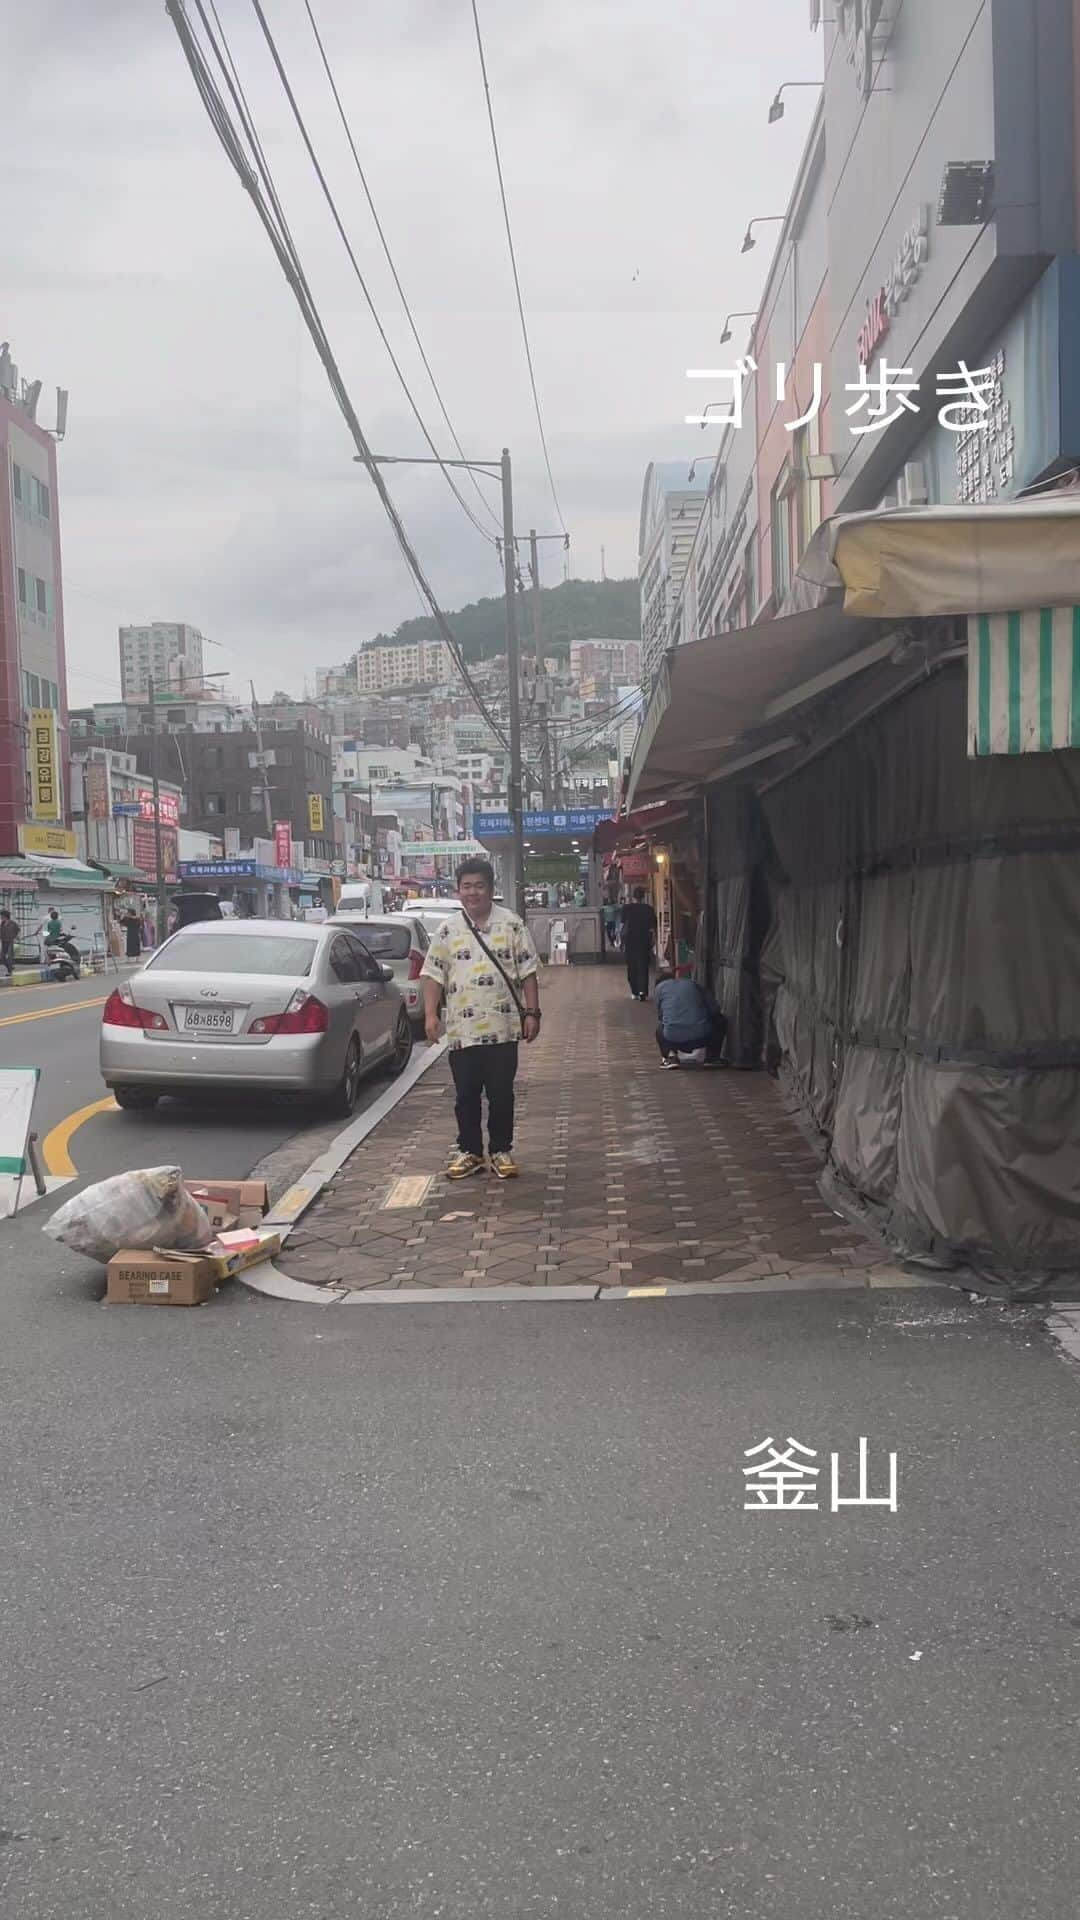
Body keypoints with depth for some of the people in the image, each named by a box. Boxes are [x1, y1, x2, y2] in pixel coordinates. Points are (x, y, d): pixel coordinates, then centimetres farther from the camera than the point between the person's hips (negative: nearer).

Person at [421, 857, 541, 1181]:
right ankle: (469, 1151, 19)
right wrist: (430, 1014, -4)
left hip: (502, 1028, -1)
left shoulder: (511, 924, 1)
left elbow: (528, 972, 1)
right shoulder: (448, 929, 5)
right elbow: (434, 974, 6)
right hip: (462, 1029, 2)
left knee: (501, 1094, 6)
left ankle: (501, 1151, 18)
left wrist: (532, 1013, -4)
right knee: (466, 1096, 8)